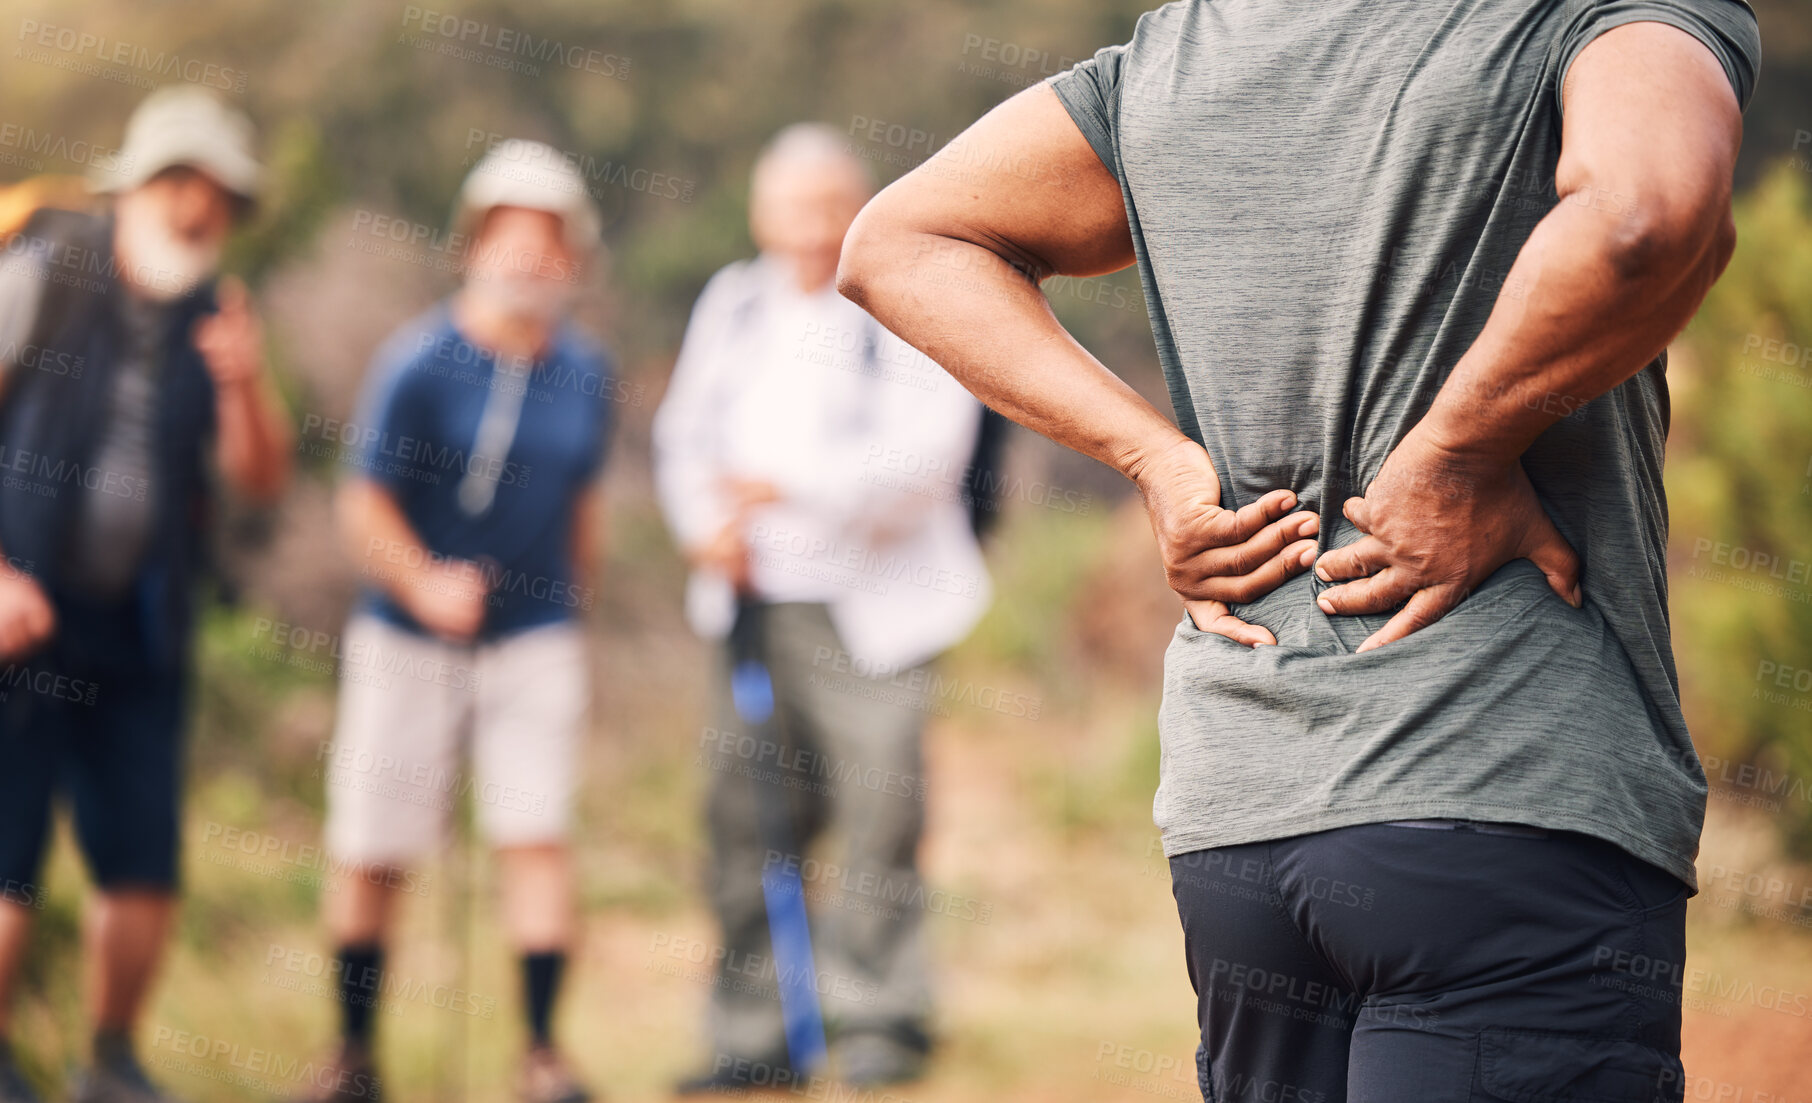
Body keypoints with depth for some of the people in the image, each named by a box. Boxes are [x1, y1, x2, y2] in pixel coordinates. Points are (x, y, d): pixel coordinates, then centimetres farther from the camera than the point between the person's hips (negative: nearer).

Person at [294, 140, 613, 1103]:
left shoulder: (585, 374, 4)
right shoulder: (415, 365, -9)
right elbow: (365, 508, -9)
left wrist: (575, 609, 19)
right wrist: (424, 585, -24)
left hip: (535, 636, 2)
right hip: (408, 637, -2)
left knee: (537, 836, -10)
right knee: (372, 855, 3)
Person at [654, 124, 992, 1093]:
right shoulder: (732, 304, 15)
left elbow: (925, 450, -15)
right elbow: (686, 431, 17)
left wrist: (793, 486, -20)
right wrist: (705, 525, -2)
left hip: (867, 605, -5)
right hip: (749, 602, 5)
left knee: (877, 810, -9)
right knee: (745, 812, 5)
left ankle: (881, 1018, 1)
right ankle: (756, 1033, 13)